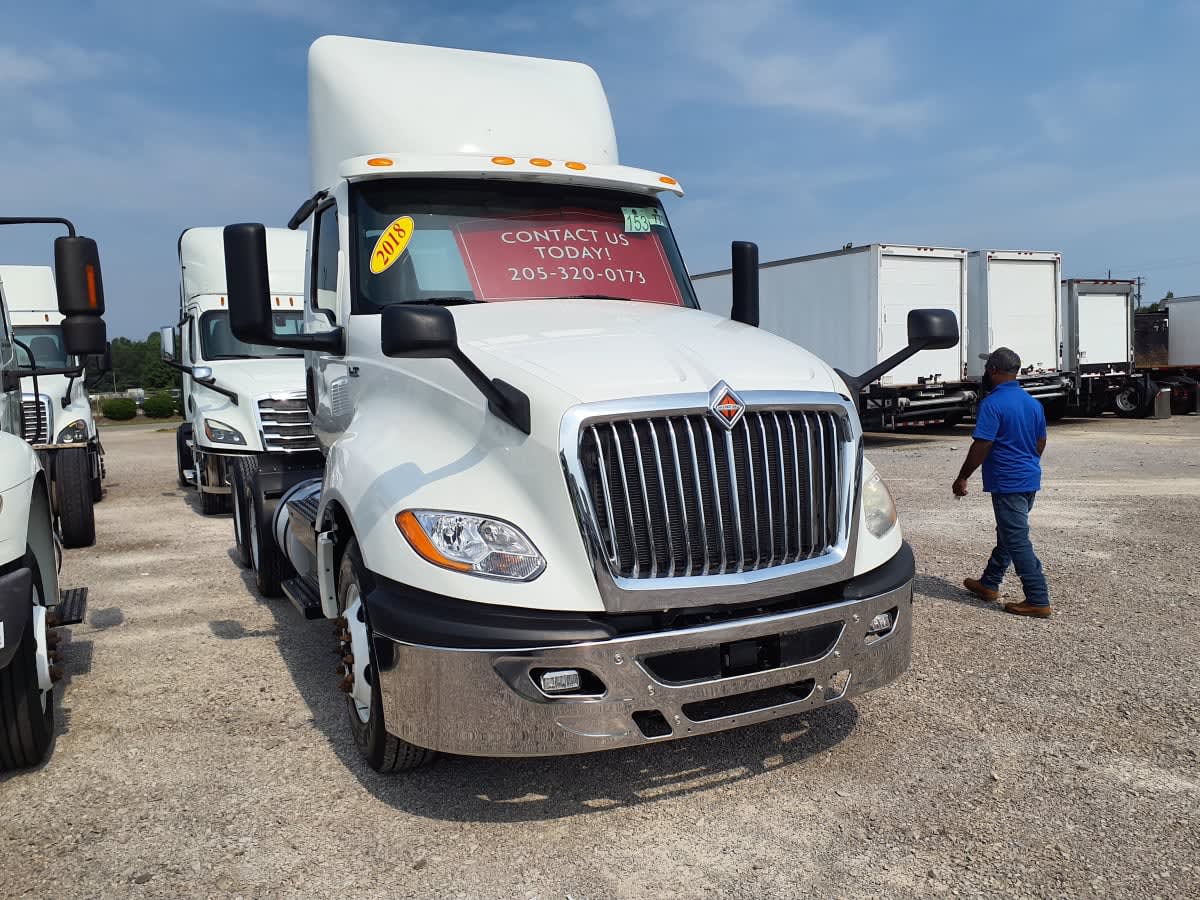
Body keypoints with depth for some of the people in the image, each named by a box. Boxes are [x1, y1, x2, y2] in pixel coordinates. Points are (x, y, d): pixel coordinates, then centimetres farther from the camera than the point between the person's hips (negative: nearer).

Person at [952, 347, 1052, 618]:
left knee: (1017, 540, -4)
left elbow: (981, 446, -20)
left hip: (1007, 483, -9)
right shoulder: (1033, 403, 10)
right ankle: (989, 583, 33)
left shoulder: (992, 403, -17)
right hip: (1030, 479, 9)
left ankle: (1038, 601, -2)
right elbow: (1041, 443, 18)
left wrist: (962, 478, -12)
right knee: (1007, 534, 19)